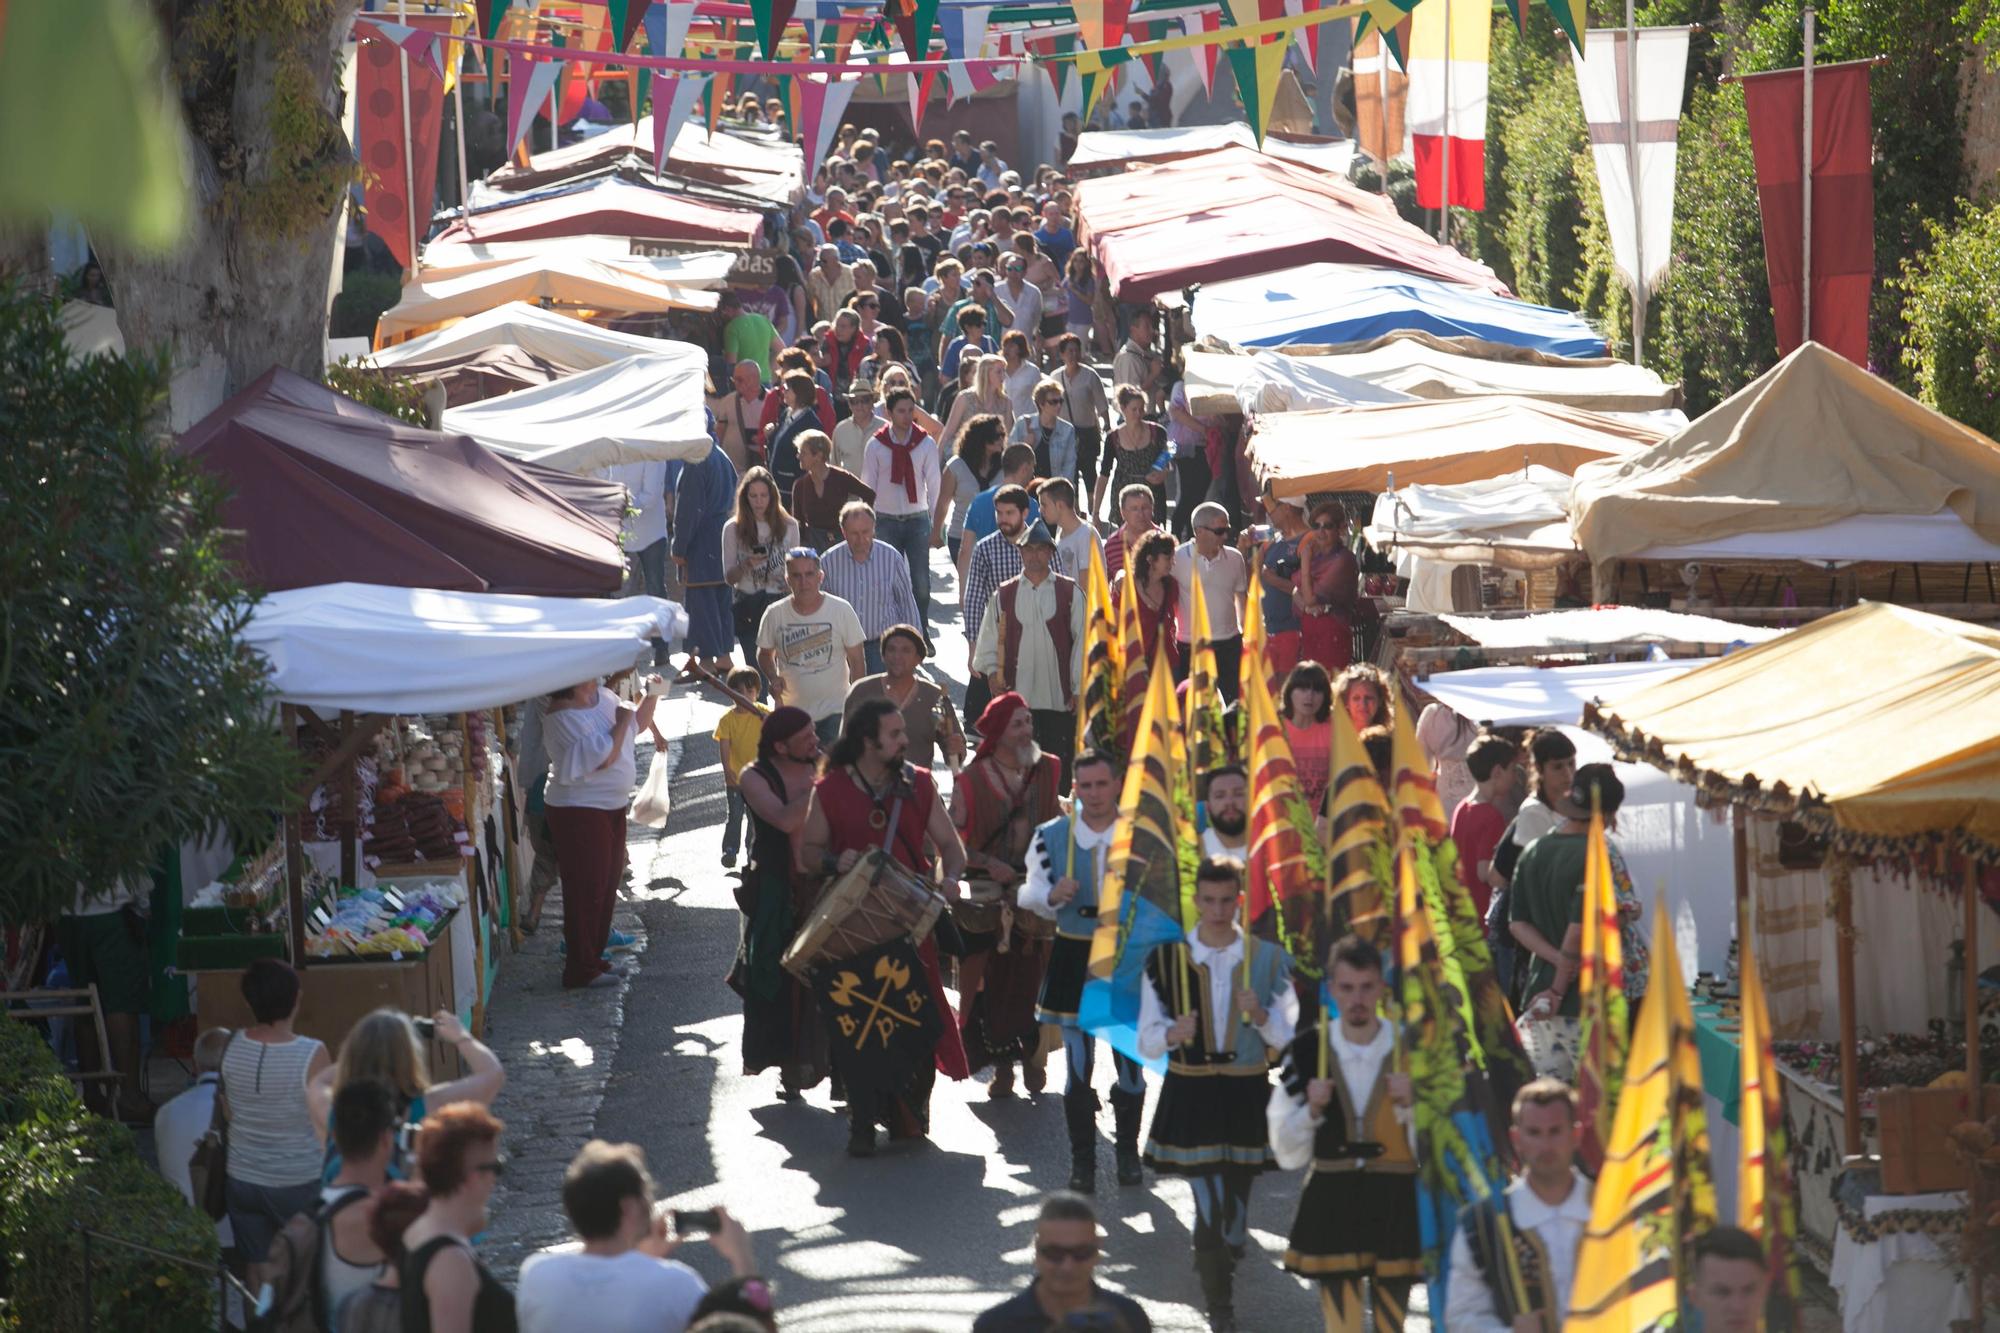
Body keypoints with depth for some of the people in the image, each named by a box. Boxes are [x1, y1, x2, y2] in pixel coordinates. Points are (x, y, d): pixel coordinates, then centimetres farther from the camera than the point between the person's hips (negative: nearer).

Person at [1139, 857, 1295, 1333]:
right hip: (1190, 1098, -2)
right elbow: (1147, 1042, 2)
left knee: (1236, 1208, 9)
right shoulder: (1166, 961, 1)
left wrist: (1261, 1016, -17)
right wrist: (1172, 1034, -21)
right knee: (1210, 1204, -11)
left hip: (1247, 1097, 2)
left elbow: (1289, 1038, 4)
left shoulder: (1268, 960, 3)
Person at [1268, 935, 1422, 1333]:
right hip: (1332, 1206, 0)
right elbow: (1288, 1154, 5)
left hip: (1396, 1205, 0)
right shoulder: (1309, 1050, 1)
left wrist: (1407, 1103, -15)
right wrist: (1312, 1109, -11)